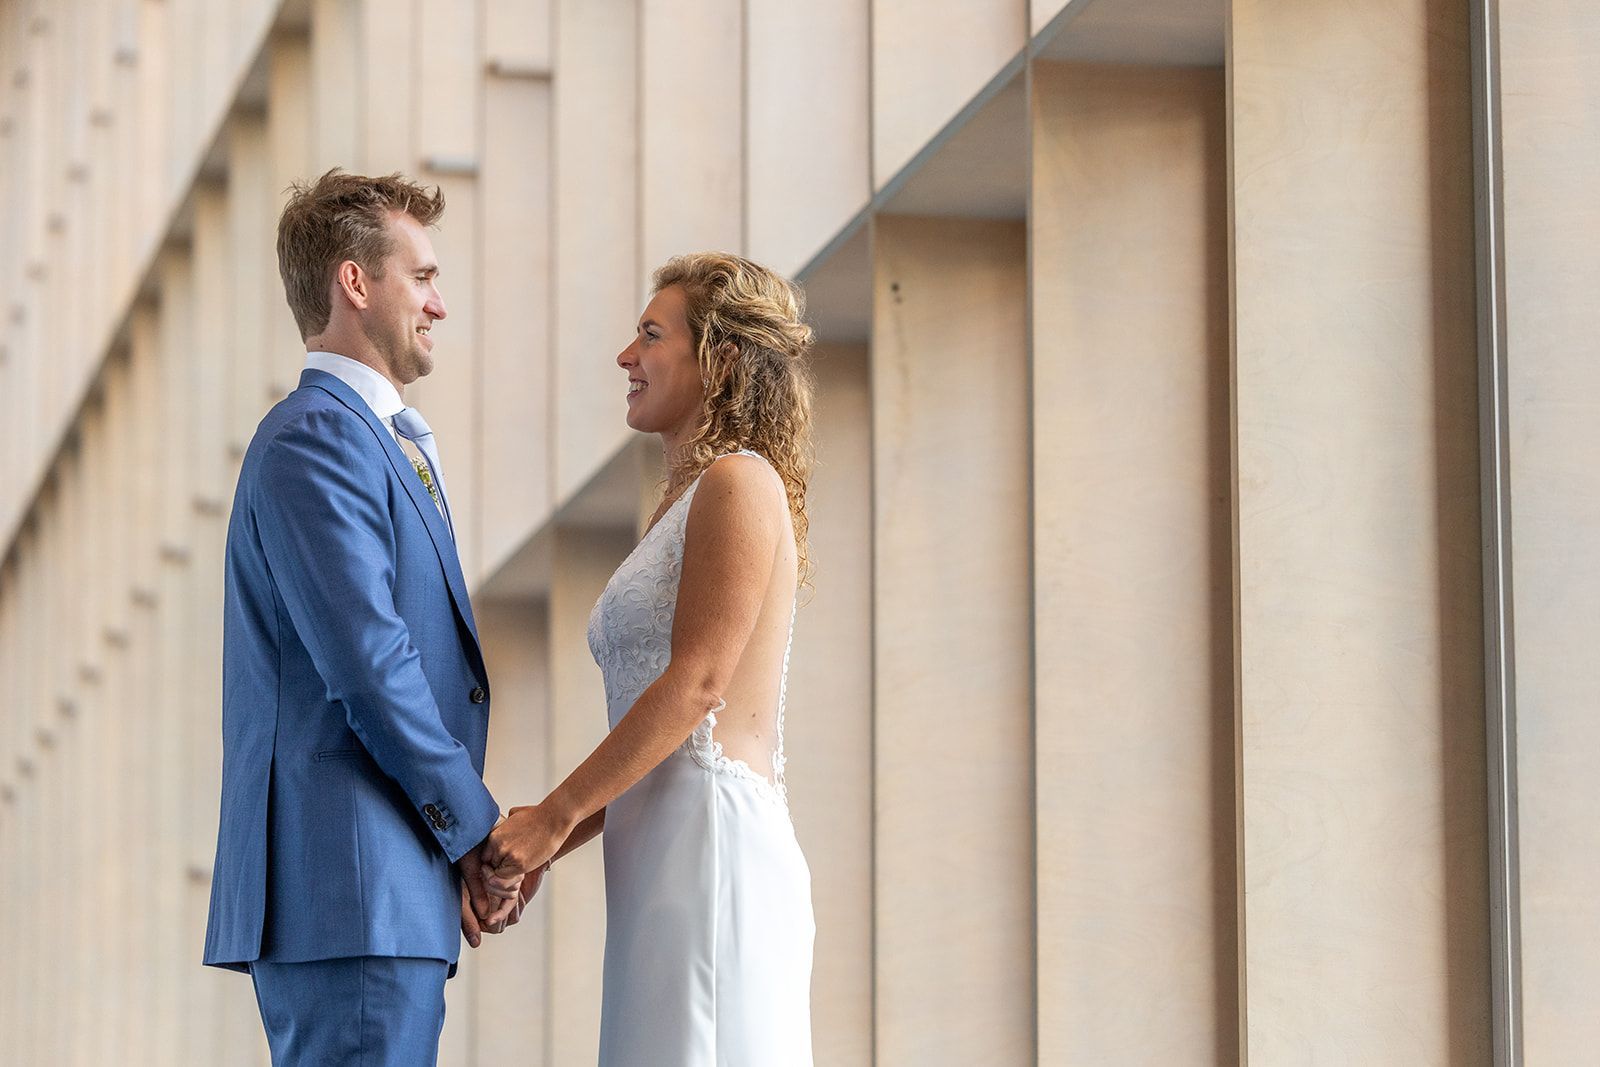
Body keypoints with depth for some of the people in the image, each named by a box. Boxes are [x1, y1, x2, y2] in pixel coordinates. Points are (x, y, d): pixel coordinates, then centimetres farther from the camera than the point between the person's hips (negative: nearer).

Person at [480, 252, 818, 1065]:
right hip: (666, 852, 9)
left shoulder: (740, 483, -4)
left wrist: (555, 817, -12)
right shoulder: (682, 507, 24)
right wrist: (544, 847, 12)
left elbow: (698, 682, -14)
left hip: (713, 842, -9)